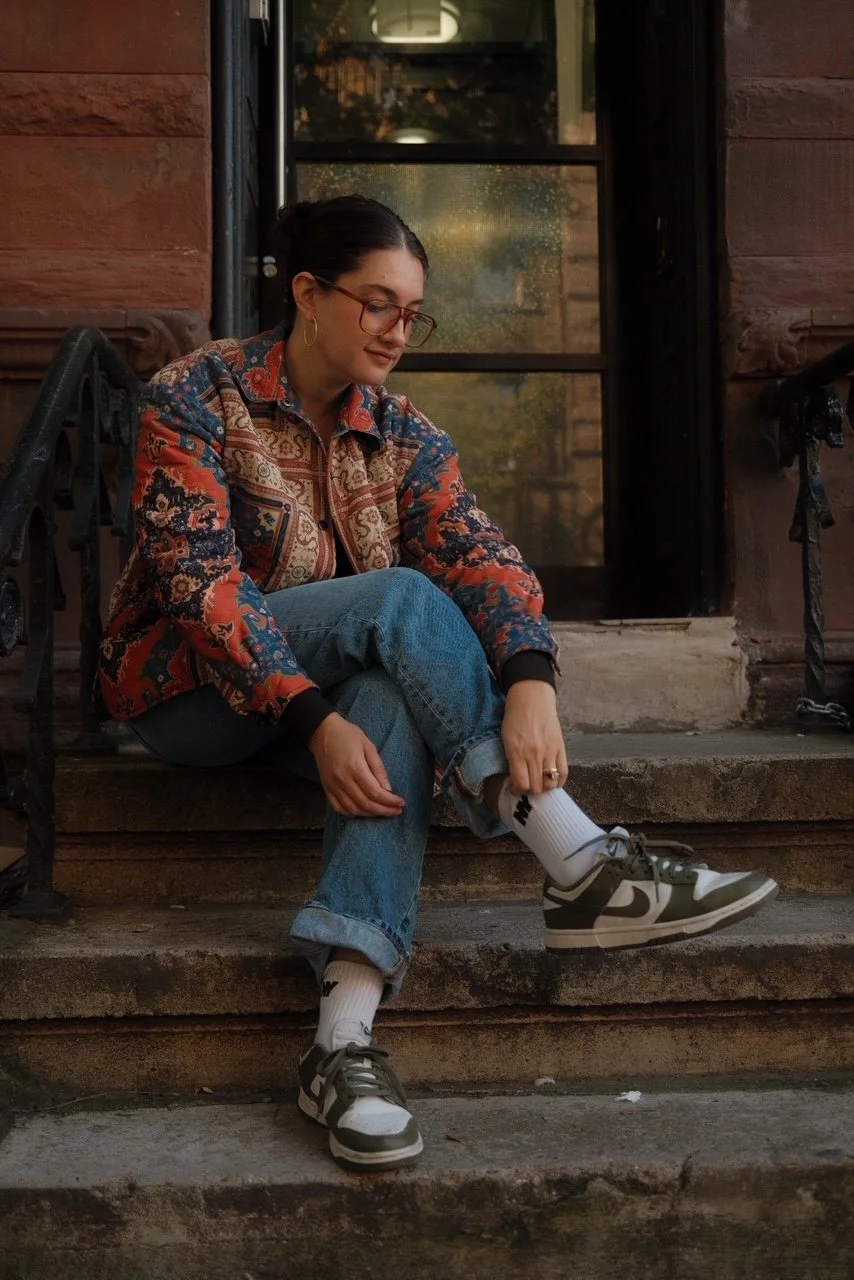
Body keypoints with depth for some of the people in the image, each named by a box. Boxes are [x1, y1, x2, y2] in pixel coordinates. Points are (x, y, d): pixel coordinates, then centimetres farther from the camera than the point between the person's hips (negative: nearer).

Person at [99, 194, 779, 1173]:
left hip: (336, 689, 4)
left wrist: (530, 680, -36)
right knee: (404, 599, -29)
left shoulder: (399, 433, 3)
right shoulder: (196, 396, -10)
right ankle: (582, 867, -35)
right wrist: (315, 720, -33)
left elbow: (478, 552, -15)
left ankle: (344, 1038, -42)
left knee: (397, 702, -34)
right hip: (193, 691, -4)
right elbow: (199, 581, -21)